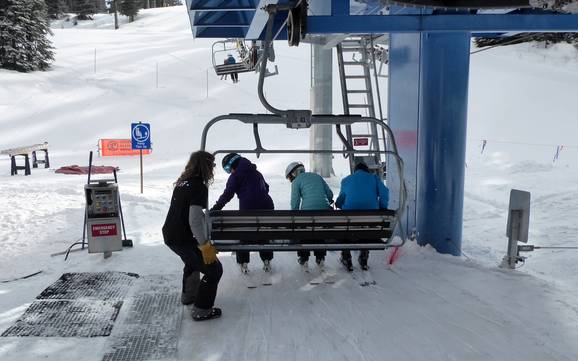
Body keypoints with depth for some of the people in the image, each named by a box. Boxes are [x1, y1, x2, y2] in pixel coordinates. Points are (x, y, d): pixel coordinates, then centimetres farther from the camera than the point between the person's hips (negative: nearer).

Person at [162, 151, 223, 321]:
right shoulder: (199, 187, -20)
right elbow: (195, 220, -26)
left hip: (169, 235, 9)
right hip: (182, 239, -9)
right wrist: (205, 245, -20)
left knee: (194, 259, 34)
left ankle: (188, 294, 47)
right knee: (214, 269, 2)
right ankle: (201, 310, 5)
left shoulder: (182, 183, 7)